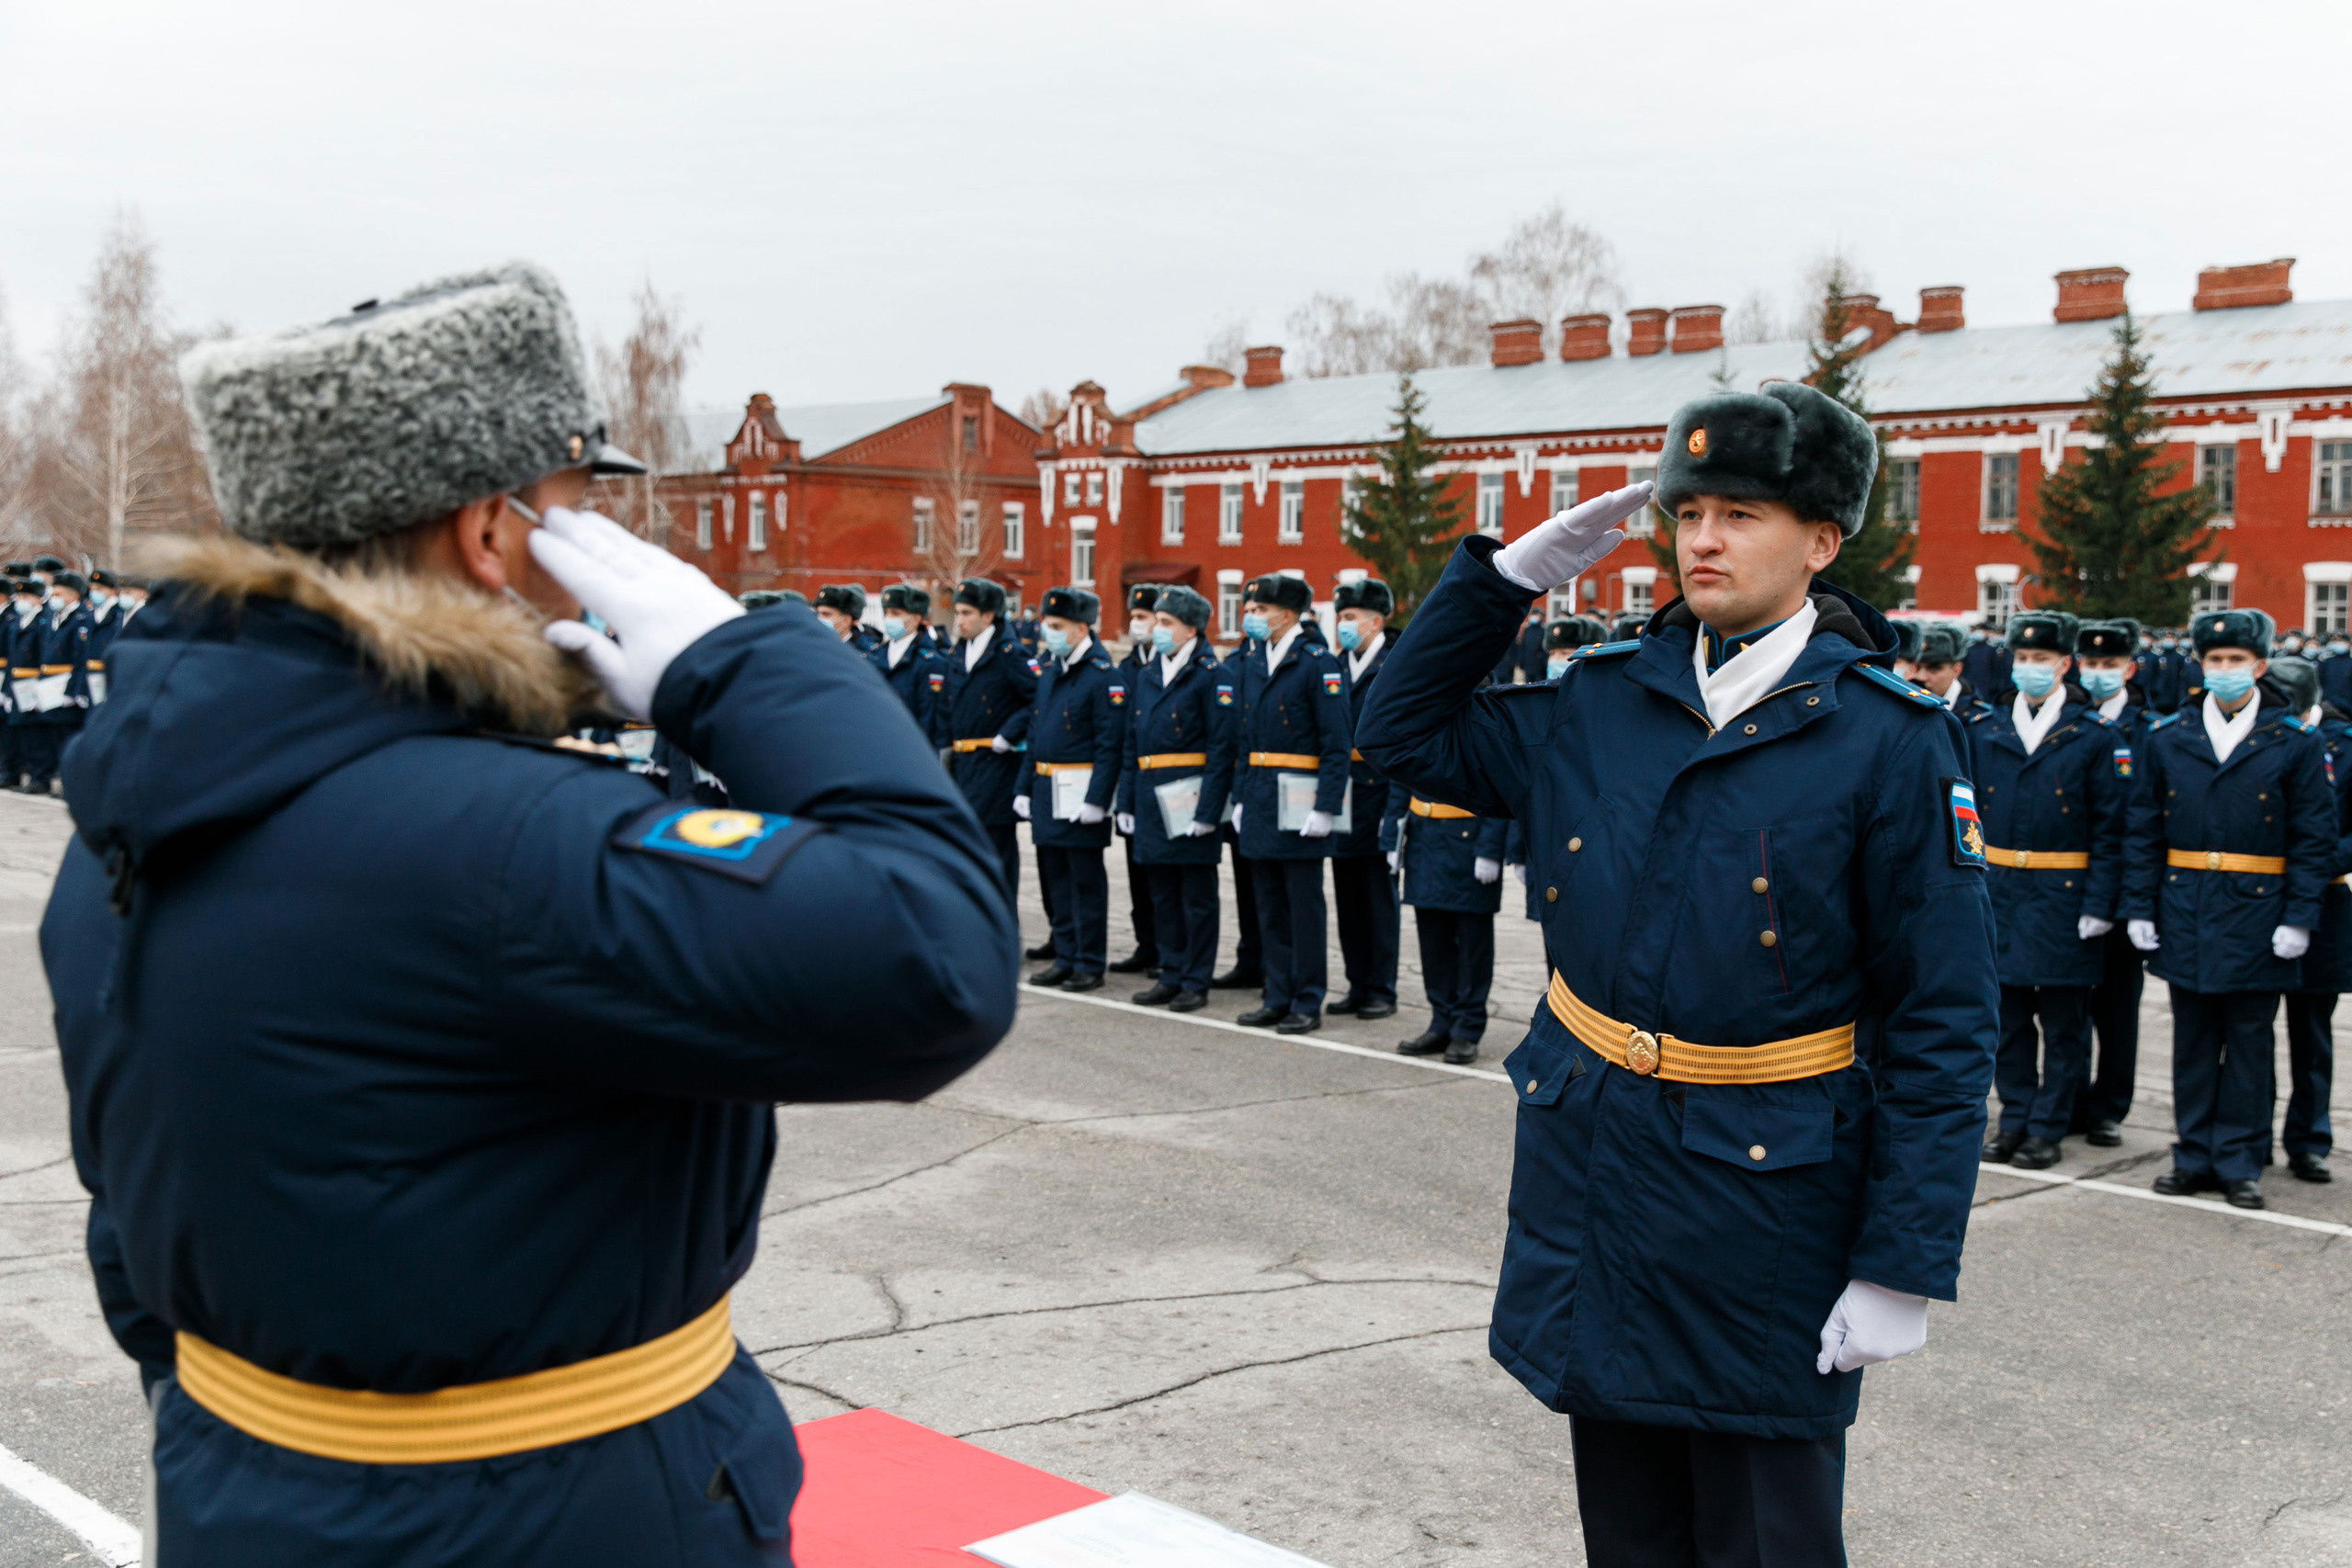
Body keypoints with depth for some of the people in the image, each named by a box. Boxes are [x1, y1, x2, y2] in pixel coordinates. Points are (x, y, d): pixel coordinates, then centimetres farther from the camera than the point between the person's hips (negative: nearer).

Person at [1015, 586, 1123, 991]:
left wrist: (1097, 799, -20)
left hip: (1082, 793, -8)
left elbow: (1110, 745, -15)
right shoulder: (1050, 672, 13)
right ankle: (1065, 957, 21)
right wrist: (1025, 787, 13)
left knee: (1086, 880, -1)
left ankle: (1089, 963, 6)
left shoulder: (1104, 676, -11)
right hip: (1047, 792, 8)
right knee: (1056, 879, 12)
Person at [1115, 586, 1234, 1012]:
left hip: (1191, 797, -7)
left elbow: (1221, 748, -12)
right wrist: (1126, 802, 11)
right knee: (1162, 894, 12)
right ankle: (1171, 974, 21)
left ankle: (1196, 982, 8)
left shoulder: (1211, 675, -8)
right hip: (1152, 797, 7)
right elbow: (1132, 742, 17)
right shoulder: (1146, 675, 14)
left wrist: (1208, 809, -18)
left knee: (1197, 895, 2)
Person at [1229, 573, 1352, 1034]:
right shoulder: (1247, 663, 11)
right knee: (1270, 905, 12)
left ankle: (1308, 1003, 8)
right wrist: (1240, 796, 12)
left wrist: (1325, 807, -18)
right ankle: (1279, 997, 20)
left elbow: (1337, 743, -13)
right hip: (1260, 803, 7)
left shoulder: (1318, 663, -9)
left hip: (1299, 804, -7)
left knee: (1304, 905, 0)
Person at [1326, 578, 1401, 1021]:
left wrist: (1396, 809, -15)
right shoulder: (1334, 668, 11)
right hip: (1342, 795, 6)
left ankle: (1382, 991, 9)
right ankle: (1358, 985, 20)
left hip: (1376, 792, -6)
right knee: (1348, 897, 11)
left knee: (1379, 896, 1)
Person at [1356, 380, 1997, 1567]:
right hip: (1592, 1181, 5)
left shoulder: (1892, 741, -10)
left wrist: (1903, 1268, -13)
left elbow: (1942, 1025, -10)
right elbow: (1404, 734, 15)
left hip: (1767, 1201, -4)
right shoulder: (1598, 702, 4)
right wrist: (1514, 572, 3)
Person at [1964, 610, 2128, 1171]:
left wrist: (2098, 905, -9)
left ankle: (2048, 1127, 14)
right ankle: (2015, 1118, 21)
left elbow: (2110, 829, -3)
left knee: (2062, 1024, 4)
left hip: (2063, 898, -3)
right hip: (1997, 893, 3)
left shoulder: (2094, 736, -1)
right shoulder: (1982, 729, 6)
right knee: (2008, 1015, 10)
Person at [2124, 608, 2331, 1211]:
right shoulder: (2167, 737, 6)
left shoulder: (2293, 742, 0)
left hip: (2257, 913, -2)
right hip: (2185, 913, 2)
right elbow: (2143, 830, 7)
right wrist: (2139, 907, 1)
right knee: (2193, 1042, 9)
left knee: (2249, 1044, 4)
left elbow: (2314, 838, -1)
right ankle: (2195, 1156, 18)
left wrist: (2300, 918, -8)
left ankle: (2240, 1164, 13)